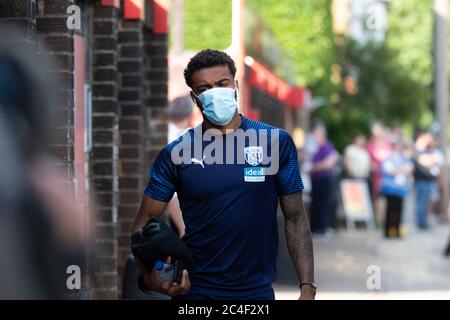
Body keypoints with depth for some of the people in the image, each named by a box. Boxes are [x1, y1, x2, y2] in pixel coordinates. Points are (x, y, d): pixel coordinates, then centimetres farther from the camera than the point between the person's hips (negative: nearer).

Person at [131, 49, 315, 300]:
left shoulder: (276, 142, -2)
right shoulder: (176, 154, -2)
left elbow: (295, 218, 0)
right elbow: (145, 223, -1)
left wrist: (307, 287, -8)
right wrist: (150, 276, -19)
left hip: (257, 289, 0)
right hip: (195, 290, 0)